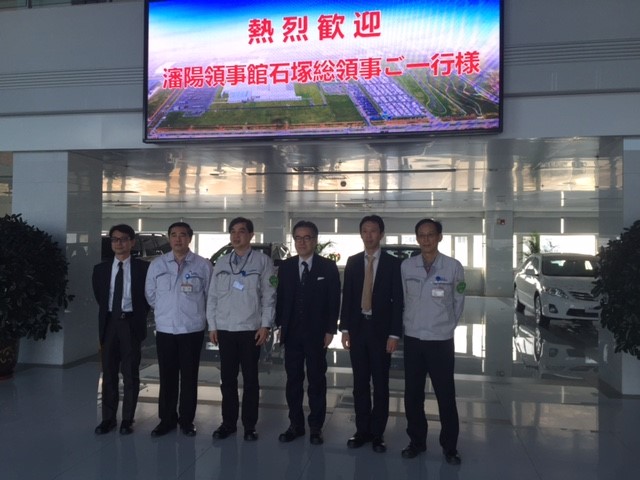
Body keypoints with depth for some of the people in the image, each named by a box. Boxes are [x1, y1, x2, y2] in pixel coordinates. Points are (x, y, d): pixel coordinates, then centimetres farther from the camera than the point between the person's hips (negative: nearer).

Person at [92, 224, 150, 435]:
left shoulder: (143, 268, -3)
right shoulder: (101, 269, 7)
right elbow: (99, 297, 16)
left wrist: (139, 316, 0)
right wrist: (106, 316, 12)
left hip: (131, 323, -3)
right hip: (109, 323, 3)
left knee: (130, 374, 5)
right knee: (109, 373, 9)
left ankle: (127, 420, 15)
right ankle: (108, 418, 19)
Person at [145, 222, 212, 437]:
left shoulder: (203, 265, -5)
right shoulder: (157, 264, 2)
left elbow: (210, 295, 2)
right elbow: (150, 295, 11)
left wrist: (195, 313, 7)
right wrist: (165, 311, 13)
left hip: (192, 329, -2)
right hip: (165, 329, 2)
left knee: (189, 377, 7)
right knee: (167, 377, 10)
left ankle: (187, 420, 20)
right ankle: (167, 419, 23)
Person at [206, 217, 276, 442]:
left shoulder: (262, 261, -2)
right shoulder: (221, 263, 9)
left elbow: (268, 296, -4)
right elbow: (212, 296, 10)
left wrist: (265, 325, -10)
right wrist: (212, 325, 5)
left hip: (251, 329, -3)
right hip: (225, 329, 3)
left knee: (250, 380, 6)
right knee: (227, 379, 10)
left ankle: (249, 426, 17)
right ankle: (228, 423, 23)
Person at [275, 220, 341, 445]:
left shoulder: (328, 267, -2)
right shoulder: (285, 266, 6)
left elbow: (334, 301, -3)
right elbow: (280, 297, 7)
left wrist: (330, 330, -7)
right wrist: (280, 325, 2)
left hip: (316, 333, -2)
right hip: (292, 333, 3)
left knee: (317, 380, 7)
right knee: (293, 380, 9)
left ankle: (316, 426, 18)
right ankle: (295, 424, 21)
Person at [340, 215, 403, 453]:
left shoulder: (393, 263, -2)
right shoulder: (352, 262, 7)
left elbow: (398, 301, -5)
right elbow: (347, 297, 6)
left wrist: (394, 334, -11)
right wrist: (345, 328, 1)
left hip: (381, 330, -2)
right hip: (357, 328, 3)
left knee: (380, 384, 6)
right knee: (360, 383, 9)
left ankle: (377, 434, 17)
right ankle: (362, 430, 21)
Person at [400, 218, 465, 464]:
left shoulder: (453, 266, -8)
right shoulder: (406, 266, -2)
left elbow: (458, 301, 3)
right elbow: (402, 299, 7)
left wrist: (447, 326, 8)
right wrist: (409, 325, 8)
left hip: (441, 340, -2)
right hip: (412, 339, 2)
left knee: (446, 396, 6)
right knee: (412, 395, 11)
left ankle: (449, 447, 22)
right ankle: (417, 441, 28)